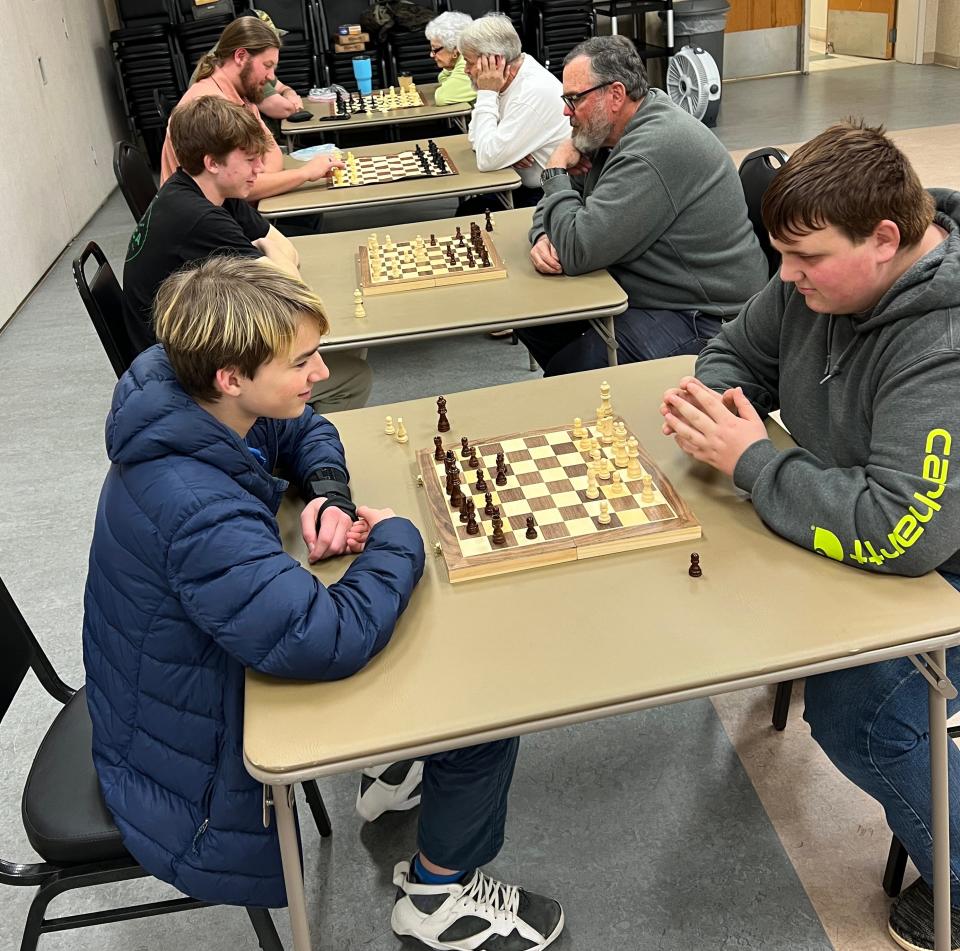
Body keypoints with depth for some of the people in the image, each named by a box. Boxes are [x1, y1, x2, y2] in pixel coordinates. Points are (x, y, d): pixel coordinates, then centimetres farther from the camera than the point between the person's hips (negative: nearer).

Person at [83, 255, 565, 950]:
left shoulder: (207, 407, -10)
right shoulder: (193, 508, -38)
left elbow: (307, 431, 11)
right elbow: (326, 643, -43)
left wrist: (330, 496, -11)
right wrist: (397, 538, -26)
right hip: (193, 767, -8)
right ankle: (440, 894, 13)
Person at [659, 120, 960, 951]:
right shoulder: (824, 276, -8)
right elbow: (739, 351, 7)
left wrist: (751, 459, -32)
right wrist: (713, 402, -16)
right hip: (850, 521, 8)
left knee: (856, 708, -21)